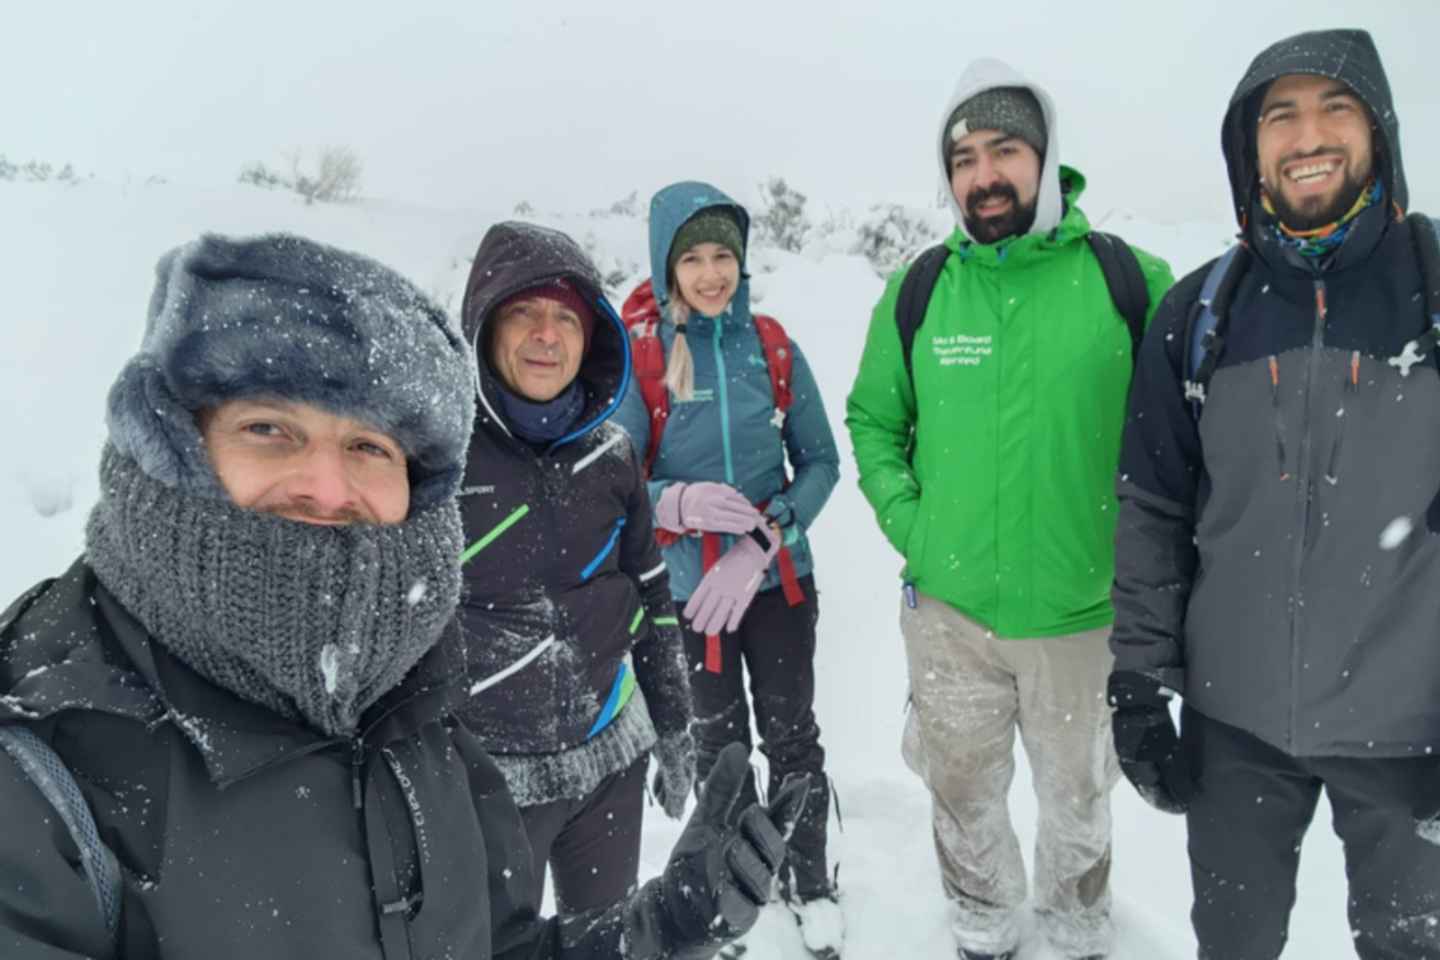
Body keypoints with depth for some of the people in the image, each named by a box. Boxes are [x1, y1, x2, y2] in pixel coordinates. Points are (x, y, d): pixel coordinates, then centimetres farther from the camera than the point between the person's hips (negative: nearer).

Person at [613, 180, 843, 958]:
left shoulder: (772, 346, -5)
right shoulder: (635, 356, -12)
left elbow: (821, 461, -2)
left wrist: (766, 536, -17)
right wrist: (681, 502, -31)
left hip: (781, 579, 1)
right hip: (687, 589, -1)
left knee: (792, 736, 15)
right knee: (718, 741, 19)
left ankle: (811, 884, 39)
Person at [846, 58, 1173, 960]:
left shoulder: (1131, 281, -9)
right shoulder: (915, 291, -4)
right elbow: (872, 418, 7)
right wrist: (905, 520, -4)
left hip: (1085, 613, -1)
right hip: (948, 609, 1)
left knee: (1077, 797, 23)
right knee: (964, 794, 21)